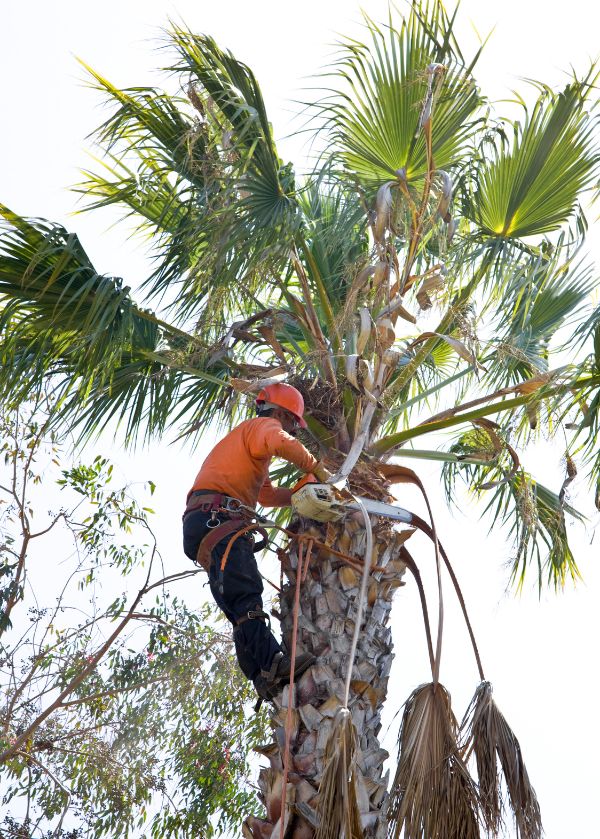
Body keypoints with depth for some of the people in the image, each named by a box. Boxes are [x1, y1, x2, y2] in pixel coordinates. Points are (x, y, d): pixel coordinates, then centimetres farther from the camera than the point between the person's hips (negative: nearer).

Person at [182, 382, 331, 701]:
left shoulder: (246, 437, 40)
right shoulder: (263, 425, 9)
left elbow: (267, 494, 43)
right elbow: (280, 442, -17)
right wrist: (316, 468, -9)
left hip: (209, 524, 10)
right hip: (216, 516, -10)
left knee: (241, 606, -3)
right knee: (245, 594, -26)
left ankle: (264, 676, -12)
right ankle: (272, 661, -39)